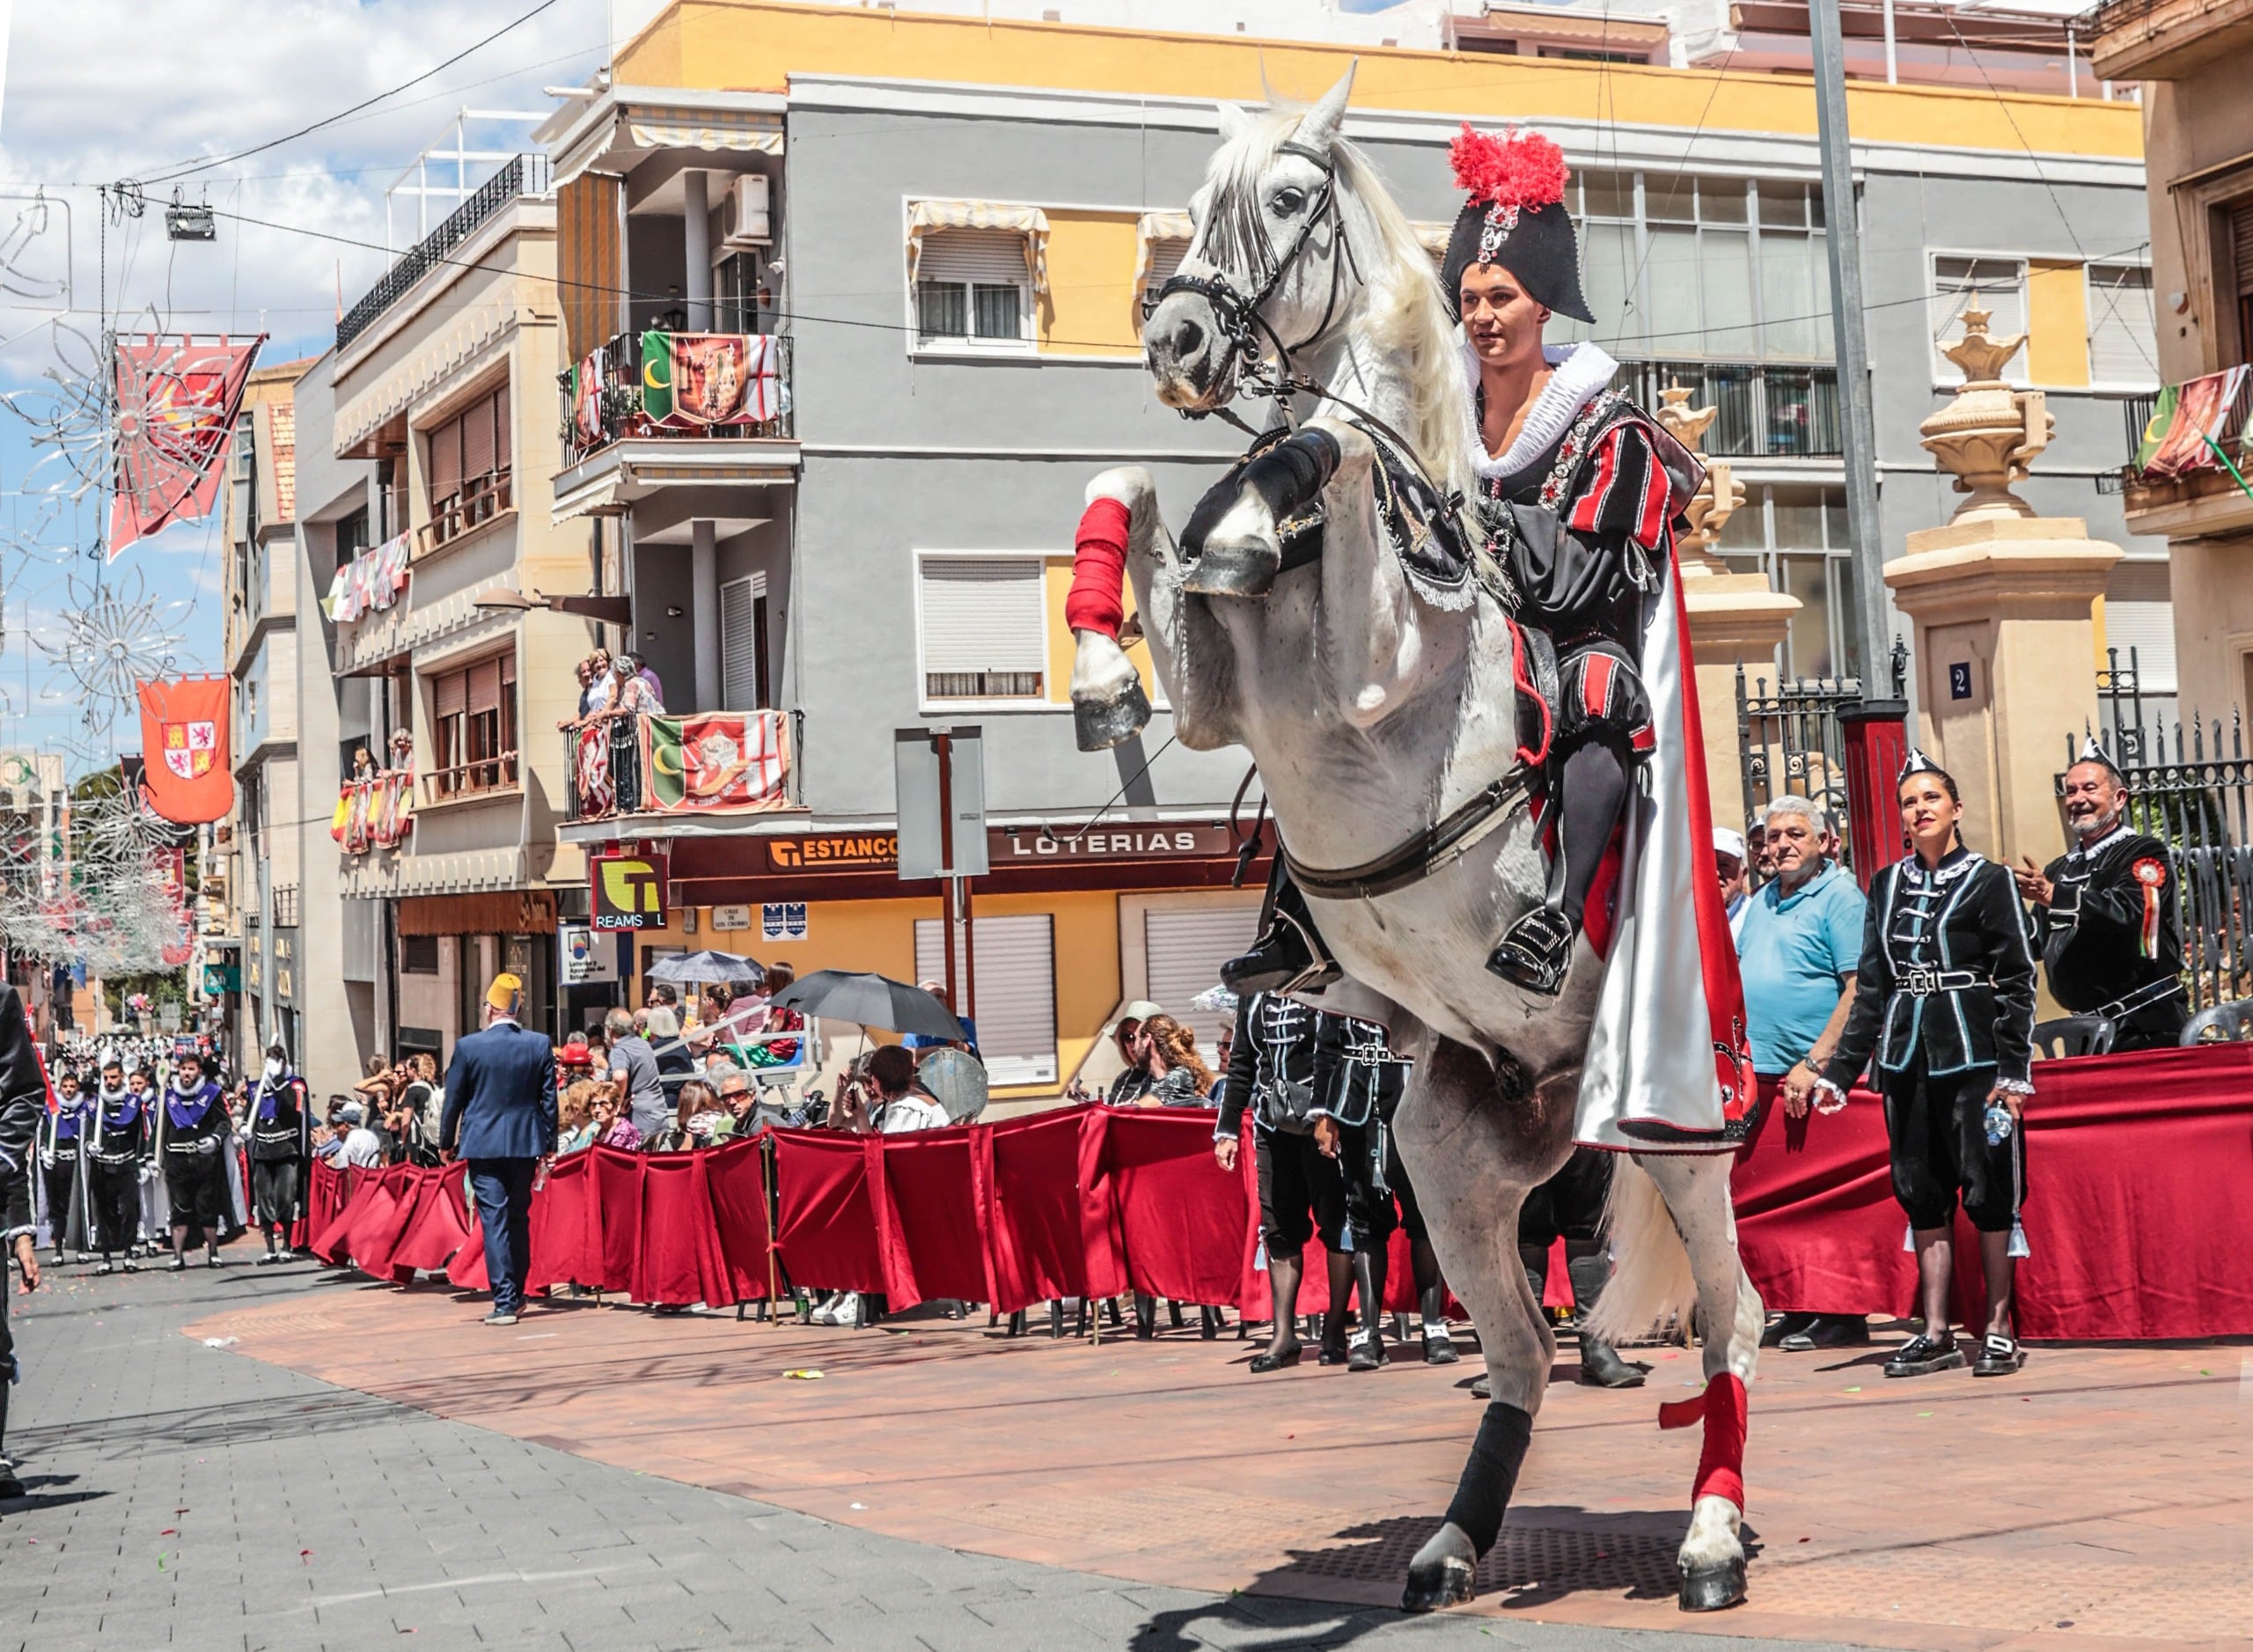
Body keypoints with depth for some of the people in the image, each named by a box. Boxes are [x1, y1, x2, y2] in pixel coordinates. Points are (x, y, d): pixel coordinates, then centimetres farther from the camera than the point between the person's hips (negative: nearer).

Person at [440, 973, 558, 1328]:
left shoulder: (468, 1046, -7)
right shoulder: (540, 1044, -2)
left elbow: (454, 1099, 1)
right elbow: (549, 1098, 3)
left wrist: (447, 1142, 14)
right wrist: (548, 1144, 12)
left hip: (483, 1144, -3)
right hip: (525, 1144, 3)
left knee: (494, 1220, -3)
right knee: (519, 1218, 16)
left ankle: (504, 1301, -9)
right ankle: (516, 1294, 25)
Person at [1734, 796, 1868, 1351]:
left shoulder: (1840, 898, -5)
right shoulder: (1761, 902, 18)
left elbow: (1859, 989, -13)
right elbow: (1734, 977, 25)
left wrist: (1815, 1064, -18)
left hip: (1818, 1078, -7)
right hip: (1760, 1075, 7)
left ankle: (1840, 1317, 2)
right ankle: (1797, 1309, 14)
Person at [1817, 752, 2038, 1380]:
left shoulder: (1988, 879, 0)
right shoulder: (1886, 886, 13)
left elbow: (2017, 980, -4)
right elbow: (1870, 986, 15)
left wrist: (2013, 1069, -12)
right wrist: (1840, 1070, 11)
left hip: (1971, 1054, -5)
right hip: (1905, 1056, 5)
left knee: (1988, 1191, -2)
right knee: (1922, 1193, 6)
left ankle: (2000, 1329, 5)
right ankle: (1936, 1334, 11)